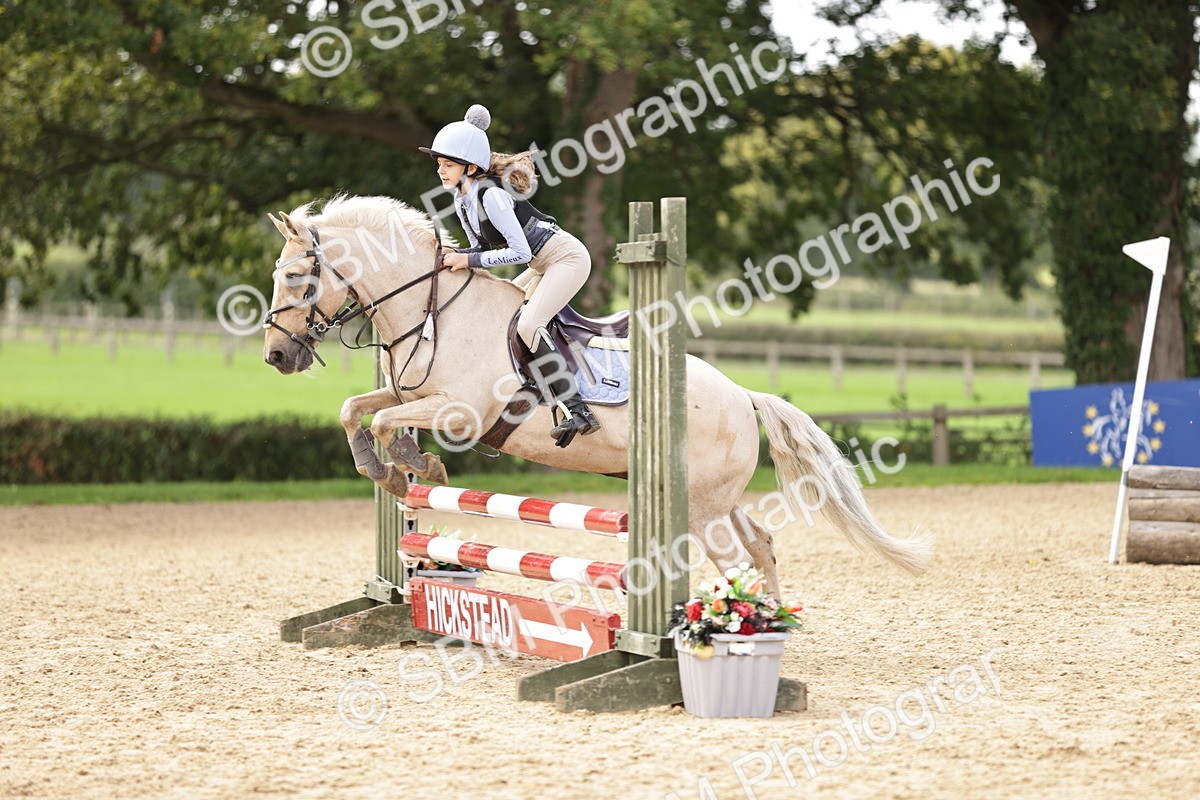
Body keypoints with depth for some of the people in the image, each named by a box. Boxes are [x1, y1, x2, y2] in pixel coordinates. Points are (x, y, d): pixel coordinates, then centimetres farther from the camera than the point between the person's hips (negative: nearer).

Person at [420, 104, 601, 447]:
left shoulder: (491, 195, -24)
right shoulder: (461, 200, 4)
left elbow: (520, 252, -26)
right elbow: (482, 246, 13)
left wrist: (471, 260, -24)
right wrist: (453, 257, -5)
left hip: (568, 257, -10)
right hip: (545, 265, 10)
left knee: (527, 325, -24)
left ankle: (578, 412, -26)